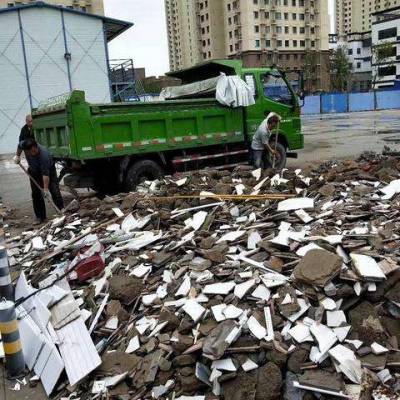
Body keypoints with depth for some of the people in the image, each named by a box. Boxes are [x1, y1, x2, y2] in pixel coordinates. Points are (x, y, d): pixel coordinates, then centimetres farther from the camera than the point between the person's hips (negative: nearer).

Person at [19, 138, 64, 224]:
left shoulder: (44, 154, -41)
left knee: (54, 191, -13)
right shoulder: (24, 145, -25)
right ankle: (40, 217, 8)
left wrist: (46, 189, -40)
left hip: (49, 169, -5)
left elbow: (45, 174, -41)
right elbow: (19, 145, 4)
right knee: (36, 194, 2)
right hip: (34, 171, 5)